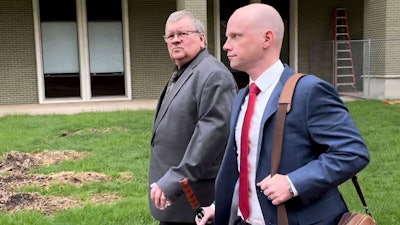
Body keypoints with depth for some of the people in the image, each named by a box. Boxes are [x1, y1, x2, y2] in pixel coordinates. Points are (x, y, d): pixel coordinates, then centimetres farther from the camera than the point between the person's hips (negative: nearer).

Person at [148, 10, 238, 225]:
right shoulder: (179, 75, 16)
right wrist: (167, 181, 17)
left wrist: (175, 181, -27)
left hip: (194, 198, -9)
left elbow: (215, 129, -27)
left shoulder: (213, 75, -16)